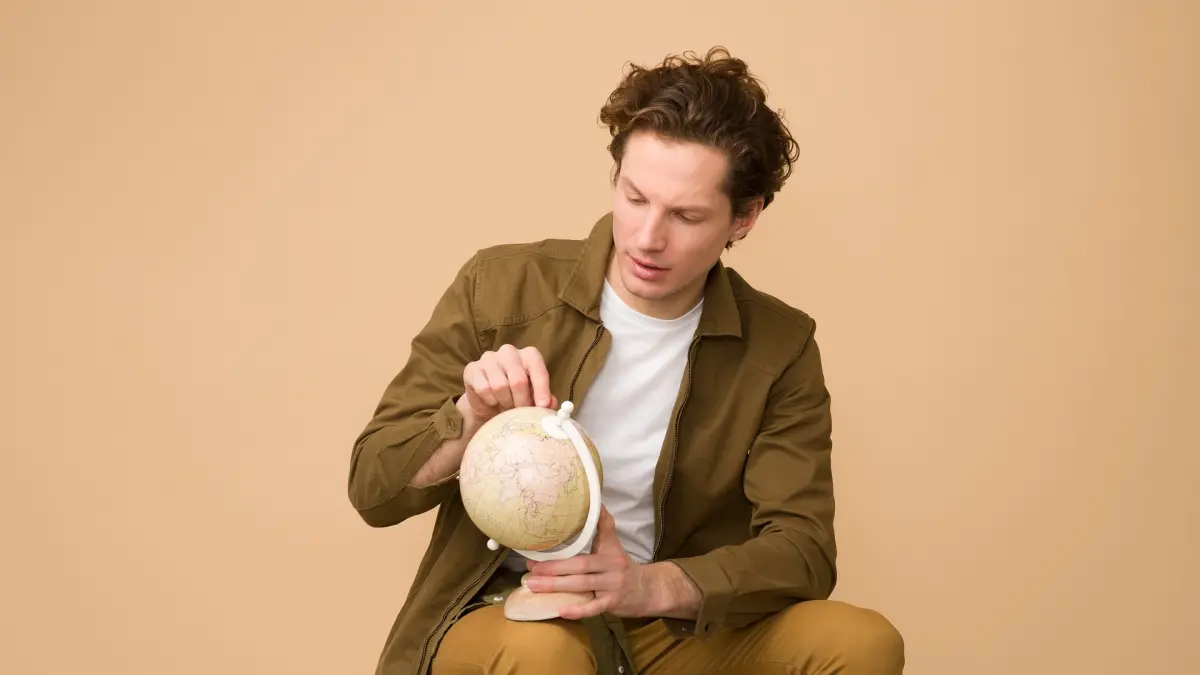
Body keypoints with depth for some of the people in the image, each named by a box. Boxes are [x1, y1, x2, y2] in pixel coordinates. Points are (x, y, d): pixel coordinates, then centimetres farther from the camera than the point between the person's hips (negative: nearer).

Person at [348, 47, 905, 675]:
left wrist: (653, 586, -28)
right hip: (508, 615, -3)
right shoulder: (500, 287, -5)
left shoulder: (780, 348, -1)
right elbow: (373, 488, -2)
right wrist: (470, 417, -24)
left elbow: (803, 551, -8)